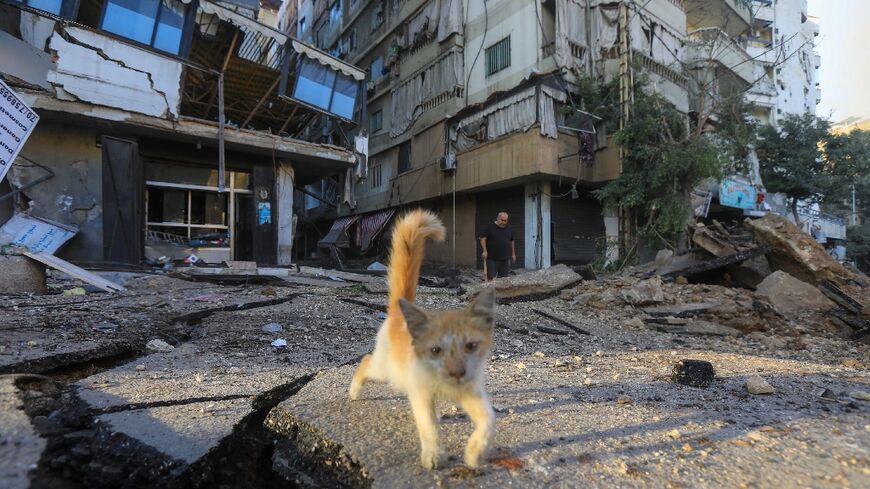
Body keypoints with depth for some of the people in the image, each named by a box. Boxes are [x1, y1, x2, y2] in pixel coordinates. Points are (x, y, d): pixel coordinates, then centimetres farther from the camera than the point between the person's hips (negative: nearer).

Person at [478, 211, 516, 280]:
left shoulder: (509, 229, 11)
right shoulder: (489, 227, -5)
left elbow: (512, 241, 20)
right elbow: (482, 238, -8)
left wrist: (513, 254, 18)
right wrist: (485, 251, -15)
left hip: (506, 259, 5)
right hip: (492, 259, -4)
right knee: (491, 278, -4)